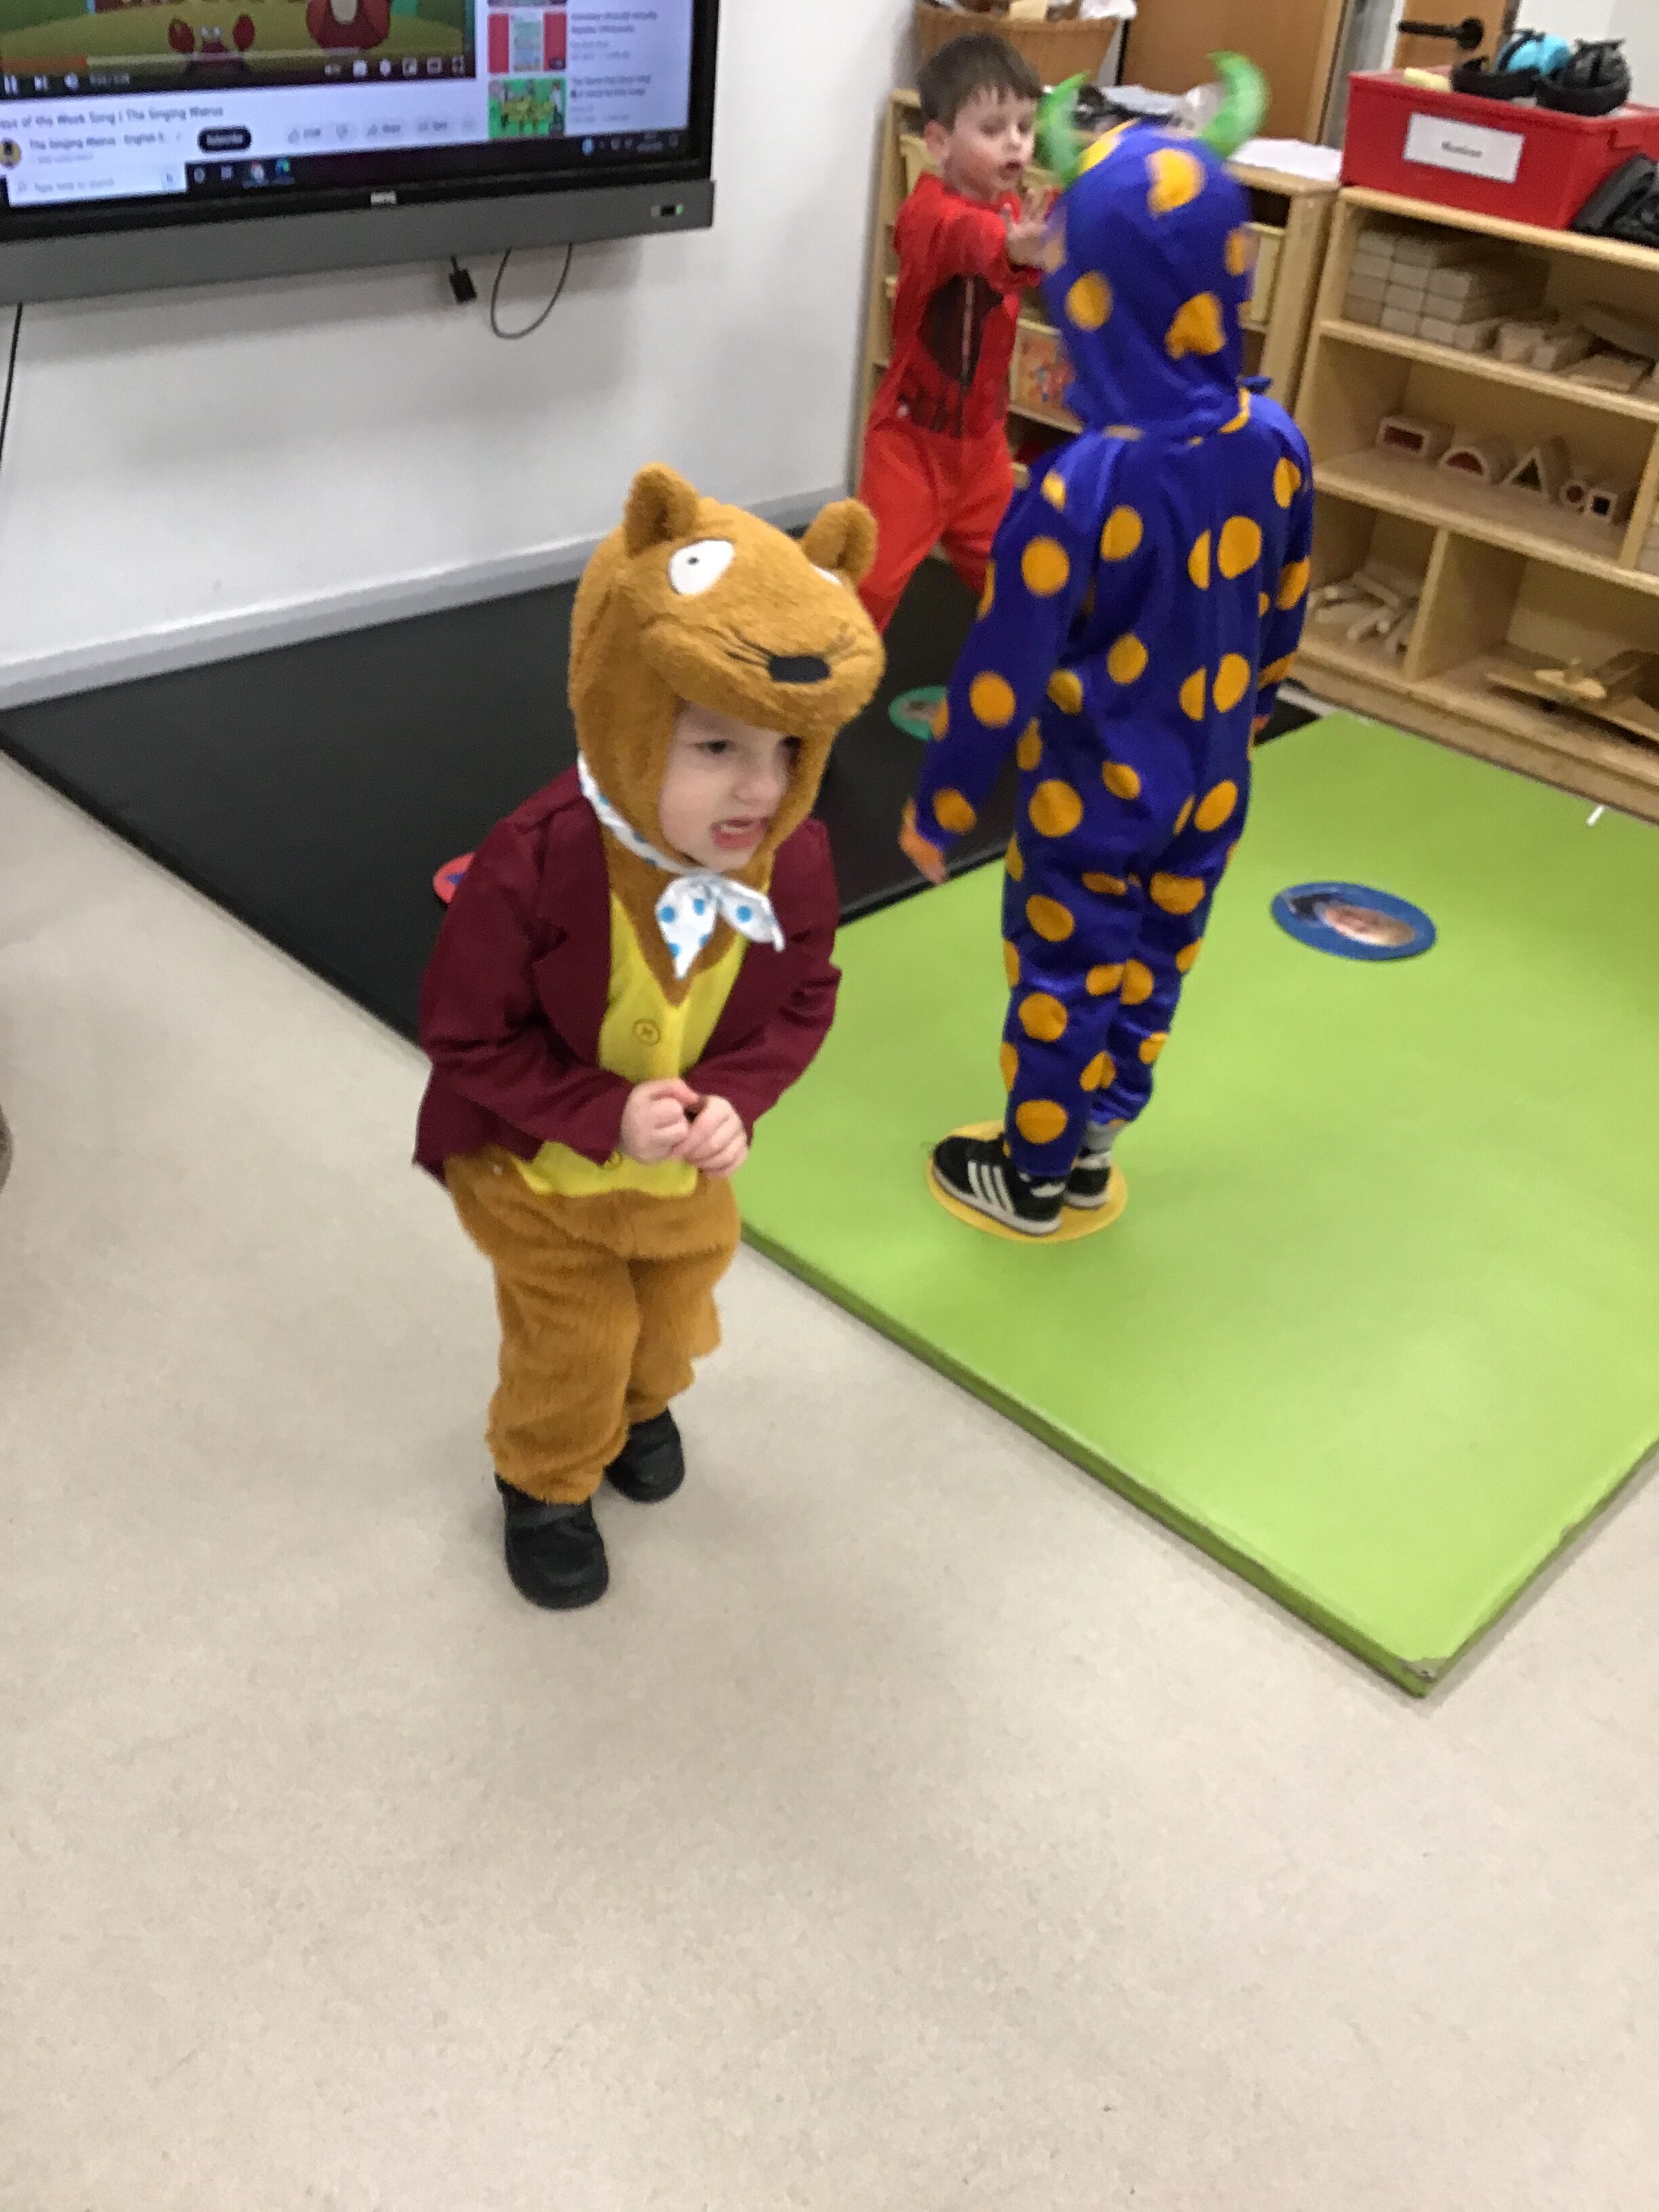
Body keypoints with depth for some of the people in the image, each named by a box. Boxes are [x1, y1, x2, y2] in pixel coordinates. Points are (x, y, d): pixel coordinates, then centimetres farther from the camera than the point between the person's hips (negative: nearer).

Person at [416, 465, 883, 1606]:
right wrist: (607, 1116, -32)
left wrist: (733, 1100, -25)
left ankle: (642, 1407, 64)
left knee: (671, 1320, 29)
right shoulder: (534, 866, -36)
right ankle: (545, 1484, 47)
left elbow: (801, 1005, -8)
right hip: (539, 1171, -4)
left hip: (688, 1171, 5)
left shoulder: (793, 858, -23)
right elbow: (467, 1035, -25)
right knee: (573, 1348, 14)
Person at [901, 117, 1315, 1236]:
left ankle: (1034, 1176, 32)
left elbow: (1005, 673, -21)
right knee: (1154, 966, 21)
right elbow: (1283, 616, 6)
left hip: (1094, 801, -6)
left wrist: (940, 806, -8)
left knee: (1063, 979, 13)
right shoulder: (1277, 446, -9)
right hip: (1212, 786, 6)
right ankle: (1091, 1147, 41)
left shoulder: (1083, 490, -28)